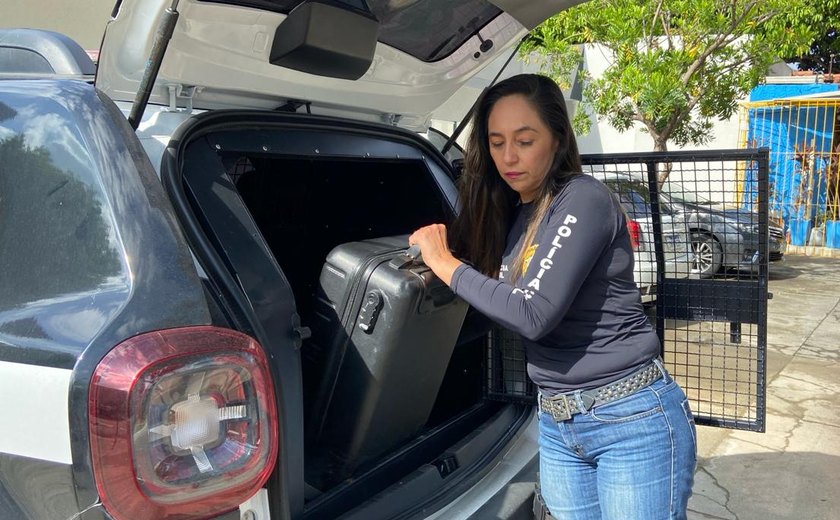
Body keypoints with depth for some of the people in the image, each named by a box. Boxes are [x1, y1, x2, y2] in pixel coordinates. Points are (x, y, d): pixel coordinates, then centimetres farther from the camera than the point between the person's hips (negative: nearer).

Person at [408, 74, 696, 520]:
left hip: (632, 420, -7)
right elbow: (498, 299, 8)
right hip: (555, 425, 7)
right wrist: (438, 249, 0)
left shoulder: (584, 200, -16)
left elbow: (534, 314, -23)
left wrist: (446, 264, -14)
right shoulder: (514, 214, 8)